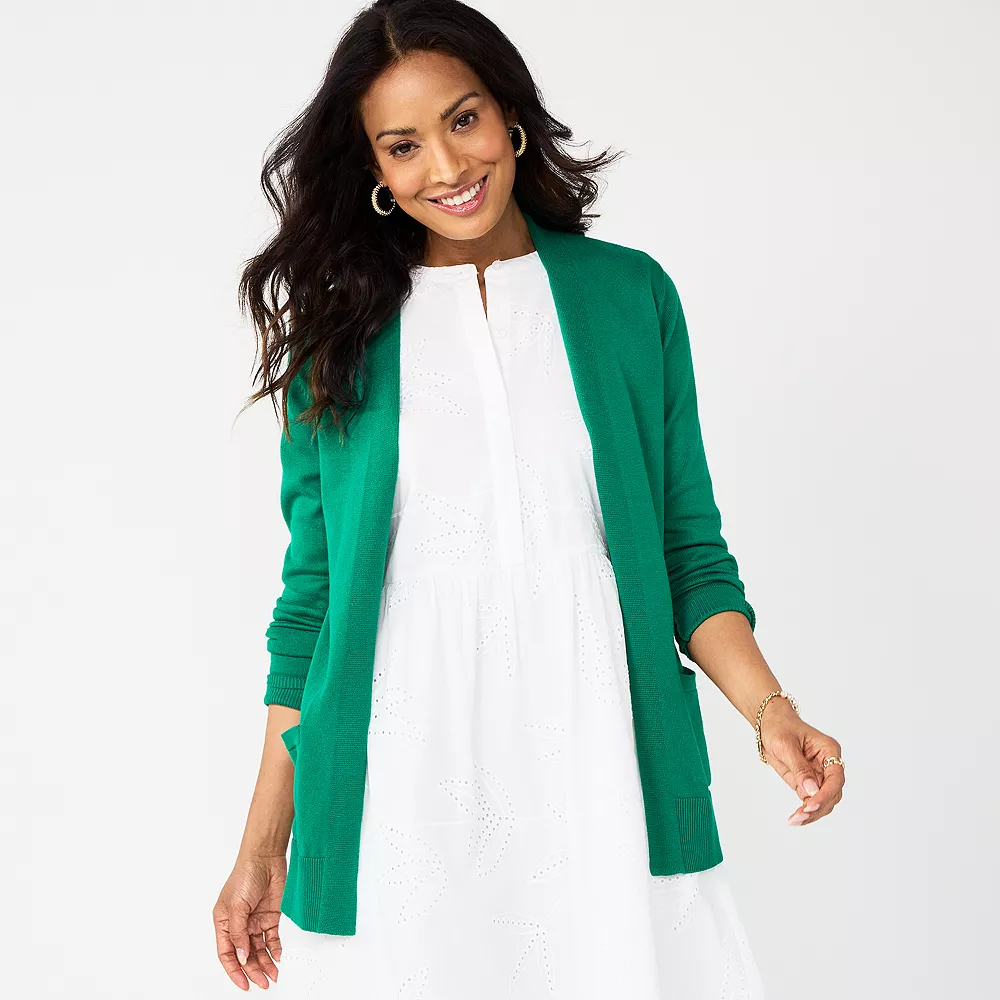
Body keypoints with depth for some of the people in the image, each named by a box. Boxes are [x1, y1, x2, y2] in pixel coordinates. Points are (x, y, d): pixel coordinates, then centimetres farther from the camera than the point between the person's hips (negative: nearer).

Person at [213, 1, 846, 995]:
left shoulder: (631, 295, 5)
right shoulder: (338, 332, 4)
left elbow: (688, 549, 8)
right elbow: (310, 595, 6)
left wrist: (769, 709, -9)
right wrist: (263, 844, 4)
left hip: (598, 779, 1)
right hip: (400, 797, 0)